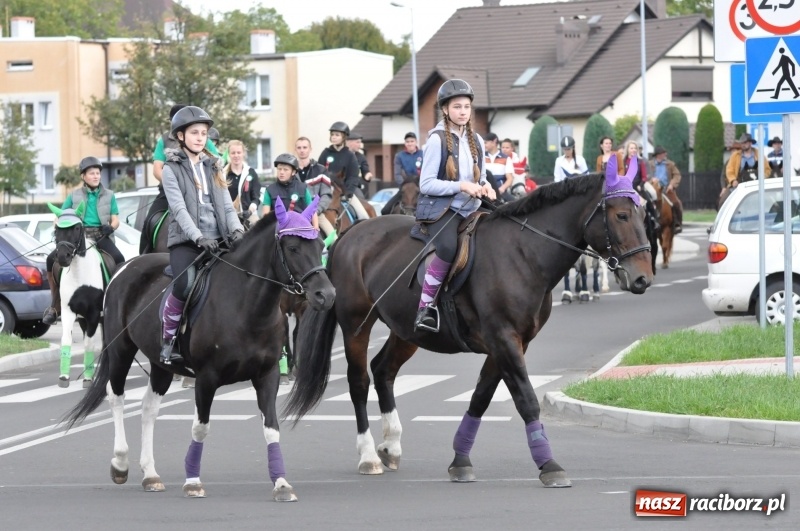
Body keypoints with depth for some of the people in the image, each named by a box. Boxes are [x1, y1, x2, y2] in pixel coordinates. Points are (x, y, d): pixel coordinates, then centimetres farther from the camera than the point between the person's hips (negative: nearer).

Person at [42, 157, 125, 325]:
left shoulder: (108, 195, 15)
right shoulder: (75, 195, 14)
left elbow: (115, 219, 12)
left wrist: (111, 226, -11)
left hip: (101, 236, -1)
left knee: (119, 259, -31)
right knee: (52, 260, -18)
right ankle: (55, 304, -7)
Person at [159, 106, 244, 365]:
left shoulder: (213, 168, 19)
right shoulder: (172, 169, 4)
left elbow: (227, 206, 13)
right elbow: (179, 208, -8)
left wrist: (236, 230, -8)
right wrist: (198, 238, -21)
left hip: (216, 240, 5)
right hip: (185, 241, -5)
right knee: (183, 287, -28)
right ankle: (168, 342, -10)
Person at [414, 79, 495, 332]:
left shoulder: (476, 141, 13)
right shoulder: (437, 140, -6)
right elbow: (426, 184, -10)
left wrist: (485, 186, 0)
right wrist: (461, 186, -19)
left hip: (470, 208, 7)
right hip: (441, 209, -7)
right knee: (449, 247, -35)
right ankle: (425, 306, -24)